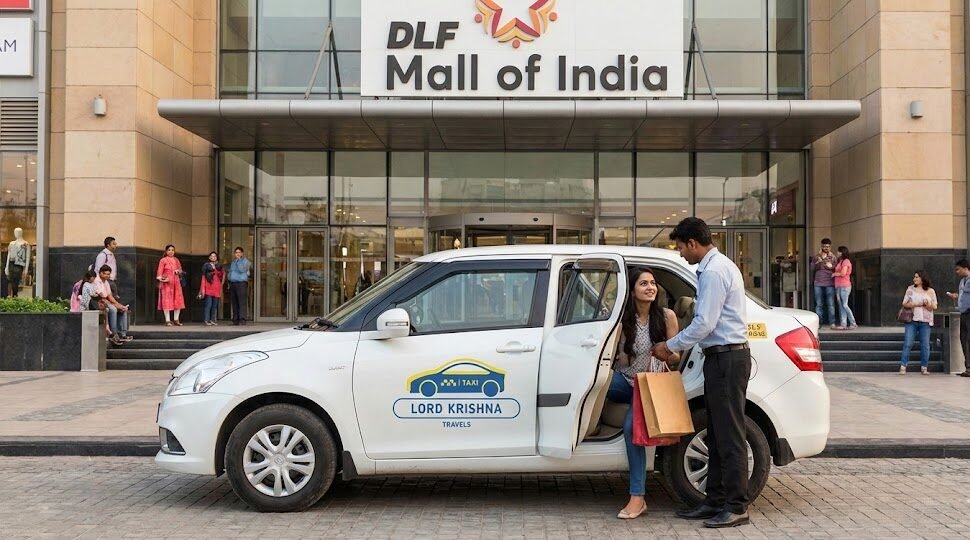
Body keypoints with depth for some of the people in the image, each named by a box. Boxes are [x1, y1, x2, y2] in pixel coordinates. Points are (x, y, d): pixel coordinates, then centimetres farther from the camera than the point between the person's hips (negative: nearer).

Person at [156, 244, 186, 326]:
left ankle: (176, 320, 11)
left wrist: (178, 271, -2)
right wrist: (160, 278, -24)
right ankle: (167, 320, -4)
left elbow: (180, 269, 22)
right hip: (166, 282, -5)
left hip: (176, 282, 5)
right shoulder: (163, 260, 0)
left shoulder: (176, 260, 15)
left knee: (178, 300, 3)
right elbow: (159, 271, -6)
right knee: (167, 301, -6)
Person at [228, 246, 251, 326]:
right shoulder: (233, 262, 21)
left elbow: (242, 269, -16)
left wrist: (239, 260, -11)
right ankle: (235, 319, 7)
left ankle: (242, 319, -20)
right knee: (234, 303, 5)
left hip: (241, 283, -7)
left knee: (242, 302, -14)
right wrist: (229, 283, 17)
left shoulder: (245, 261, 0)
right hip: (232, 284, 7)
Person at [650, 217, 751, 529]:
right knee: (717, 433, 12)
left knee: (729, 435, -6)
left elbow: (704, 323, -19)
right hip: (722, 356, 11)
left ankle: (736, 507, -1)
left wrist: (670, 346, -6)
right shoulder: (719, 266, 16)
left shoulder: (713, 272, -16)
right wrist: (678, 346, 17)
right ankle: (716, 501, 18)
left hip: (727, 358, -11)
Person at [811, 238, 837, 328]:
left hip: (830, 283, -1)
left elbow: (837, 269, 7)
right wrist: (818, 262, -14)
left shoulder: (833, 257, 8)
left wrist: (831, 266, -11)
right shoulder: (816, 257, 10)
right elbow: (812, 268, 1)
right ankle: (818, 323, 2)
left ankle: (832, 323, -6)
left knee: (830, 304, -5)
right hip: (818, 283, 1)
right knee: (819, 304, 1)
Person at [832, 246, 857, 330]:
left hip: (845, 286, -9)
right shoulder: (839, 262, 19)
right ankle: (843, 324, 3)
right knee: (841, 306, 4)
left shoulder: (846, 261, -8)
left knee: (845, 305, -9)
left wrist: (834, 274, -2)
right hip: (838, 286, 9)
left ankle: (853, 324, -3)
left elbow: (843, 273, -15)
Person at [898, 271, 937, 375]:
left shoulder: (930, 291, 8)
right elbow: (904, 304, 4)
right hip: (912, 320, 0)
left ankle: (924, 368, 8)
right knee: (907, 344, -6)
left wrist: (928, 304, -13)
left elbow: (934, 307, 7)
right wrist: (916, 304, -10)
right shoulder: (910, 289, 9)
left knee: (925, 345, 0)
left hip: (925, 321, 0)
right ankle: (903, 367, -6)